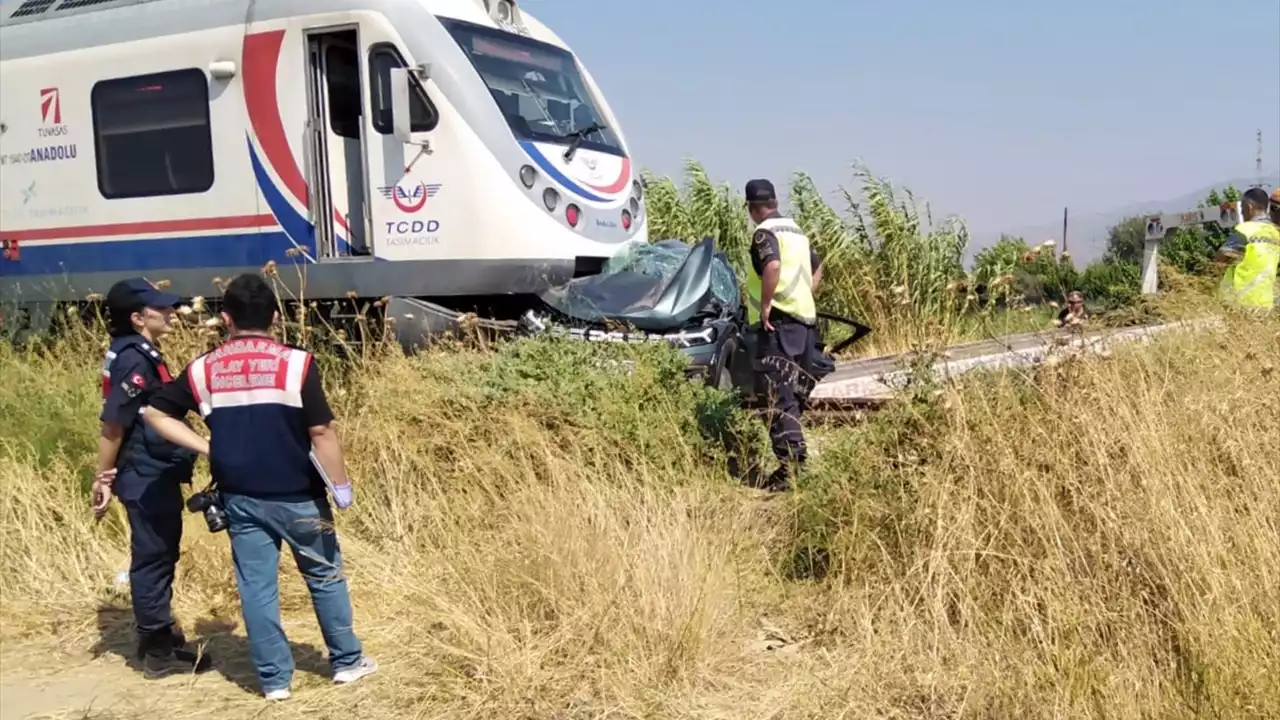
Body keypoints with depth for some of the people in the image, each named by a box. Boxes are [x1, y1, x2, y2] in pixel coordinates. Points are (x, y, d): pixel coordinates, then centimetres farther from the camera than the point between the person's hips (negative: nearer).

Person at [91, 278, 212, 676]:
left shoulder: (141, 354, 12)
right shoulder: (134, 359, -19)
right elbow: (112, 424, -20)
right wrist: (103, 479, -18)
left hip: (157, 474, 10)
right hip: (146, 478, -10)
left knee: (160, 556, 17)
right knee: (152, 558, -1)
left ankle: (160, 636, 29)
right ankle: (158, 649, 8)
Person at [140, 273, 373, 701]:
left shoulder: (203, 370, 0)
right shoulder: (295, 363, -12)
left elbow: (154, 413, 5)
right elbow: (321, 431, -15)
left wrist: (206, 448, 6)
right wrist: (341, 484, -6)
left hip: (240, 497, 3)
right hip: (297, 495, -2)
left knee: (256, 586, 10)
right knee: (324, 576, 14)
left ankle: (274, 679, 16)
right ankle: (347, 662, 24)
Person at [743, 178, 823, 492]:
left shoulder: (765, 232, -8)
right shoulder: (795, 230, 20)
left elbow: (772, 265, -27)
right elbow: (817, 266, 34)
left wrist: (765, 306, -20)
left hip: (780, 322, -9)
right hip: (805, 320, 9)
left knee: (779, 395, -12)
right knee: (791, 393, 16)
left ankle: (790, 464, -19)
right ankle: (796, 455, 21)